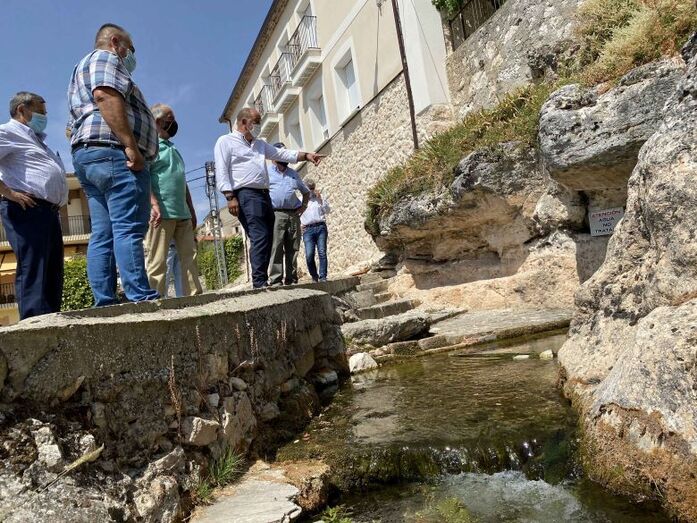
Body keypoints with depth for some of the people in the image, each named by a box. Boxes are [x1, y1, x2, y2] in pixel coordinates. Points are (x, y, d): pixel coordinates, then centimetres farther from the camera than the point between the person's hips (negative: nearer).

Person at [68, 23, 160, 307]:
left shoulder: (83, 70, 35)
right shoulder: (105, 58, 4)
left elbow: (78, 123, 29)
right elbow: (106, 96, -16)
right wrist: (131, 146, -23)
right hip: (113, 154, -10)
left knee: (102, 235, 2)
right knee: (129, 230, -17)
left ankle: (104, 303, 0)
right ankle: (141, 299, -22)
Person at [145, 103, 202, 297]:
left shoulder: (173, 148, 26)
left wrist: (192, 211, 23)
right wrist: (154, 203, -24)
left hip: (183, 214, 8)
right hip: (162, 213, -8)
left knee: (189, 259, 5)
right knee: (158, 262, -6)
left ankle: (194, 295, 7)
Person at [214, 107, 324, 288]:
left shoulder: (260, 144, 27)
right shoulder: (226, 141, 5)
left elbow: (281, 154, 22)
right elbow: (222, 172, -5)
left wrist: (306, 155, 9)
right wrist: (230, 197, -16)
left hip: (264, 195, 8)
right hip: (246, 195, -8)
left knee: (267, 238, 4)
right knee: (260, 237, -19)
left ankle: (261, 280, 9)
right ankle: (260, 282, -19)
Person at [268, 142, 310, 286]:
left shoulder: (293, 173, 22)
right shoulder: (267, 173, 8)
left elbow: (306, 191, 31)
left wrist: (303, 206, 16)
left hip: (293, 215, 5)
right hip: (276, 214, -5)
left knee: (293, 249, 3)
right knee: (276, 248, -10)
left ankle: (292, 279, 7)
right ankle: (275, 279, -10)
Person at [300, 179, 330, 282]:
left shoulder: (321, 197, 17)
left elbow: (327, 211, 5)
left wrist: (320, 199, -3)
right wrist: (300, 225, 7)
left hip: (320, 227, 0)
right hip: (308, 229, 0)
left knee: (322, 252, -10)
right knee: (309, 255, -11)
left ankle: (323, 276, -6)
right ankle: (314, 276, 3)